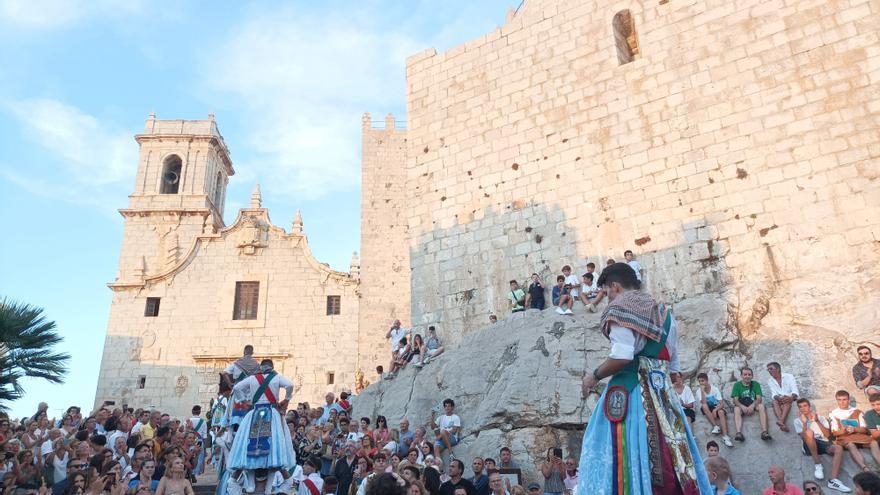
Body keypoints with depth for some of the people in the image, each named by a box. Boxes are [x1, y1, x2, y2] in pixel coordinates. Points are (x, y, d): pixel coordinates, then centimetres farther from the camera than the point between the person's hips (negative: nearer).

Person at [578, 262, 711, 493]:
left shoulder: (621, 307, -4)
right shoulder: (663, 312, 20)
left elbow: (622, 357, -16)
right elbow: (673, 365, 19)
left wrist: (594, 376, -3)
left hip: (630, 391, -8)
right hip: (662, 391, 8)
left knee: (628, 457, -7)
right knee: (668, 461, 8)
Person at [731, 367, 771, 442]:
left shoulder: (756, 384, 10)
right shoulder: (737, 385, 8)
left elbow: (759, 398, -2)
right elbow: (735, 400, -2)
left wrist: (752, 405, -25)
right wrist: (742, 407, -24)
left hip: (753, 405, 1)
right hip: (741, 405, -1)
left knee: (761, 406, -31)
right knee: (736, 409, -33)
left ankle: (764, 432, -42)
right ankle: (738, 433, -51)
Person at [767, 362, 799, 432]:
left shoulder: (789, 376, 0)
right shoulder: (770, 381, 9)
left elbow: (795, 391, -11)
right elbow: (773, 394, -4)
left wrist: (791, 398, -34)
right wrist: (778, 398, -29)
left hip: (791, 399, -2)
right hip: (779, 400, 2)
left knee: (787, 400, -35)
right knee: (774, 401, -31)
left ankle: (781, 421, -54)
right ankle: (783, 423, -53)